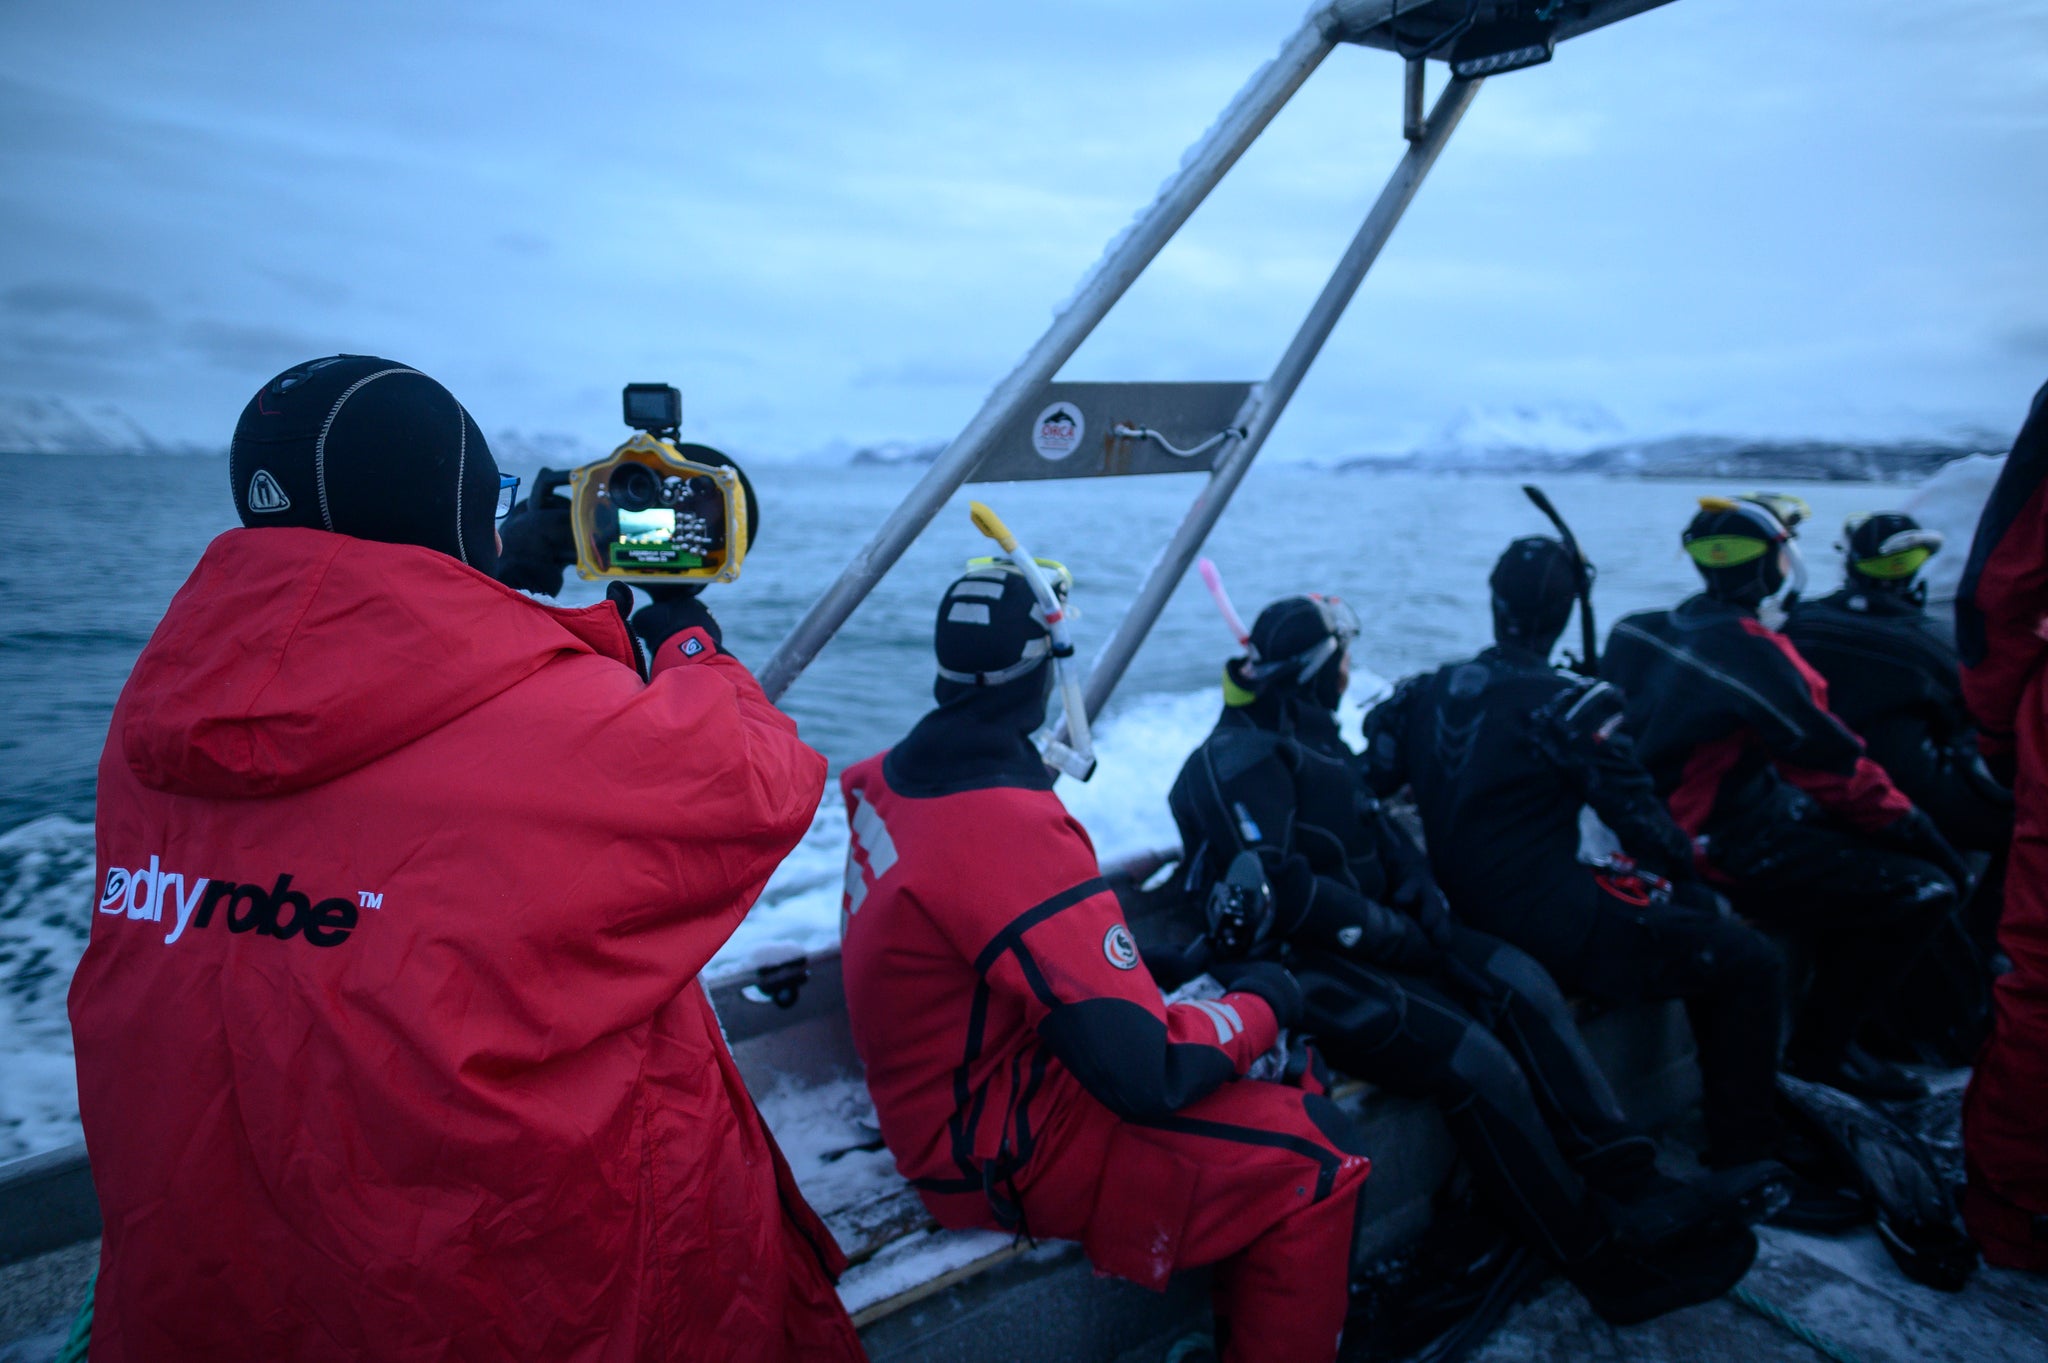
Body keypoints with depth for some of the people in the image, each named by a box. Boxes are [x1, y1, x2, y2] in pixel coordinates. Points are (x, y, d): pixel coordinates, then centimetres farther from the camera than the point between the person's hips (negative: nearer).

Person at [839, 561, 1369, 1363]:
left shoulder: (891, 778, -4)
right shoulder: (1011, 828, -30)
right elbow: (1147, 1073, -28)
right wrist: (1260, 1006, -11)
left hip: (951, 1102, 9)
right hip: (1004, 1153, -9)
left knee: (1274, 1074, 16)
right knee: (1316, 1156, -10)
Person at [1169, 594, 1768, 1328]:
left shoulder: (1311, 737, 16)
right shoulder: (1239, 761, -14)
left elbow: (1377, 834, 17)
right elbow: (1281, 894, -22)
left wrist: (1427, 905, -1)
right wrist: (1397, 936, -14)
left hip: (1369, 933, 9)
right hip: (1299, 966, -9)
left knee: (1521, 985, -9)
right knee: (1475, 1059, -21)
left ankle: (1631, 1185, -10)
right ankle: (1608, 1259, -8)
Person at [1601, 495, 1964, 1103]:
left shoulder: (1644, 632, 4)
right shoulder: (1748, 651, -21)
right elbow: (1837, 769, -15)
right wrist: (1915, 832, -1)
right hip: (1734, 859, -10)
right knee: (1923, 890, -6)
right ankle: (1820, 1047, 6)